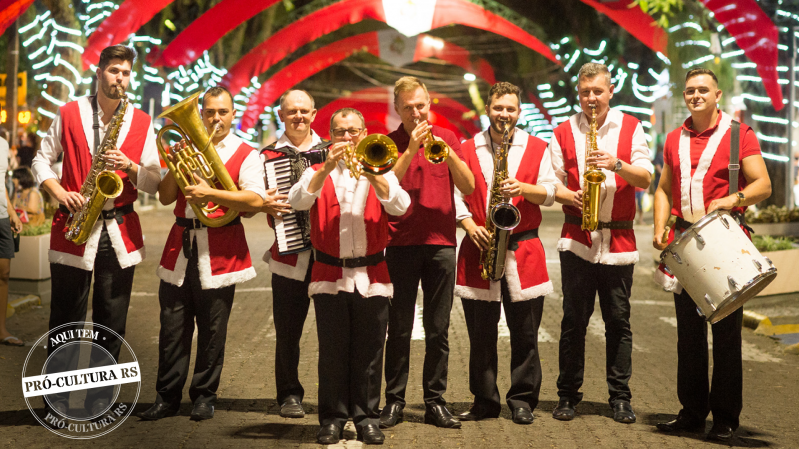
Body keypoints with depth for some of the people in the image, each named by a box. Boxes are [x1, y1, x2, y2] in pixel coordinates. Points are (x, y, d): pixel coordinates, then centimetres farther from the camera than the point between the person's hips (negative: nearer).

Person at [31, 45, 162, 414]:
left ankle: (99, 394, 17)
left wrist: (129, 166, -14)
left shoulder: (142, 123, 8)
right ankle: (57, 394, 15)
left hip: (120, 232, 1)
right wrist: (58, 192, -7)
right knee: (65, 318, 2)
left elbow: (154, 183, 5)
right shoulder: (69, 114, 6)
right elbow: (41, 160, 10)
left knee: (111, 322, 5)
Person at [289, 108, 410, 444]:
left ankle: (366, 417, 15)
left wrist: (370, 173, -20)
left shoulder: (380, 171, 10)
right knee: (332, 351, 2)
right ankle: (332, 417, 13)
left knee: (369, 351, 4)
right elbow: (298, 201, -11)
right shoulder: (318, 172, 10)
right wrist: (327, 168, -20)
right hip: (330, 275, 0)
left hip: (371, 275, 0)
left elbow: (399, 206, -9)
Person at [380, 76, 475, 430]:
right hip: (401, 244, -1)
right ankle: (394, 401, 12)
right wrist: (411, 149, -16)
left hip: (441, 244, 1)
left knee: (438, 330, 5)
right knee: (399, 328, 2)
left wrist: (447, 152, -15)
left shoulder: (447, 137, 9)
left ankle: (435, 401, 14)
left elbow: (468, 187, -1)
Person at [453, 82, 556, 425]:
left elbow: (549, 193, 3)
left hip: (523, 249, 0)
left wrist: (522, 188, -15)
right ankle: (484, 401, 16)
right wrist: (469, 225, -8)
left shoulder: (537, 147, 10)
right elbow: (455, 194, 7)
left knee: (525, 332, 2)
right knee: (480, 333, 4)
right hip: (480, 246, 0)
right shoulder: (467, 149, 10)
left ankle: (522, 400, 13)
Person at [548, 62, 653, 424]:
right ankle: (568, 394, 12)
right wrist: (571, 196, -13)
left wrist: (617, 164, -17)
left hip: (619, 238, 0)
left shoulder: (630, 128, 8)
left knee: (618, 320, 3)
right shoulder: (564, 132, 9)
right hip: (577, 238, 0)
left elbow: (645, 178, 1)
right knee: (574, 319, 1)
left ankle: (620, 398, 11)